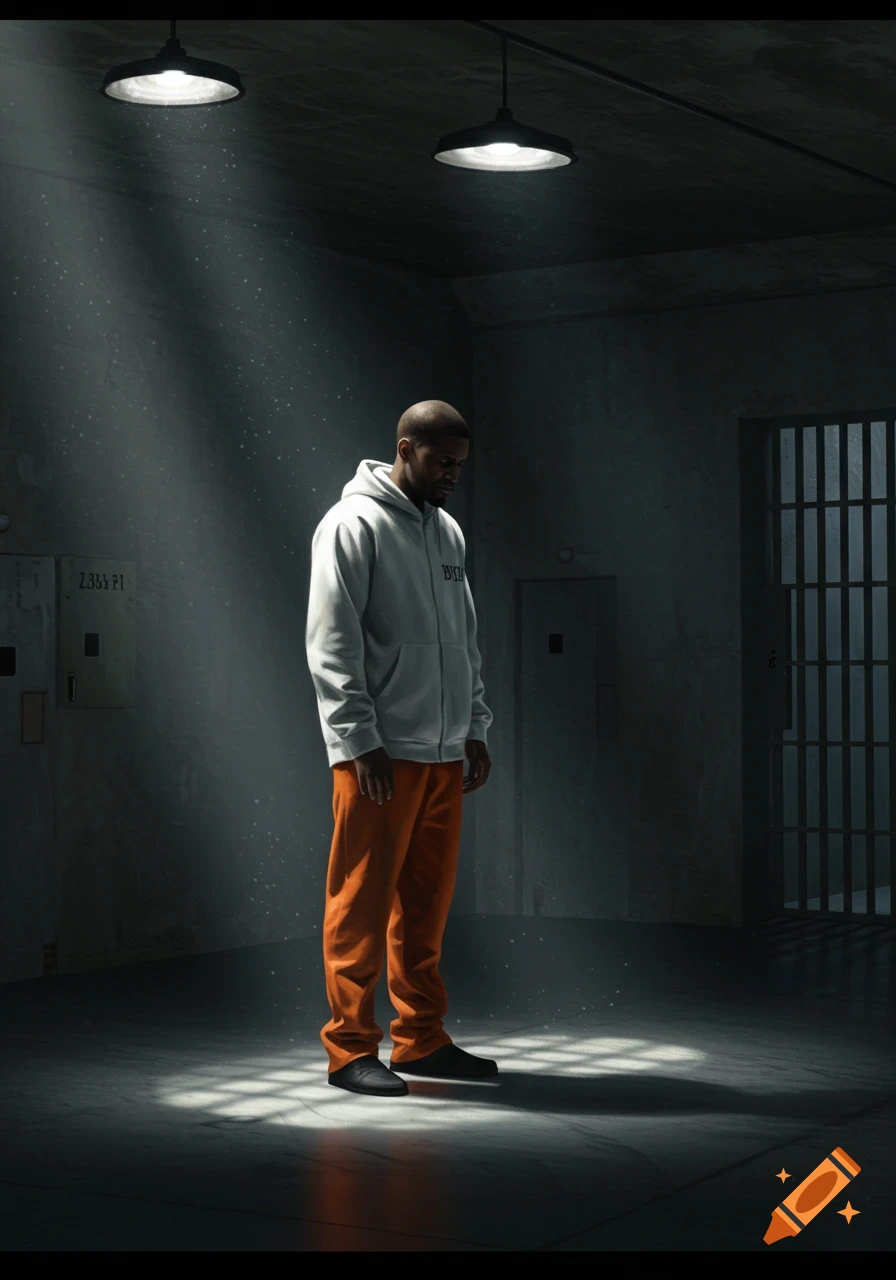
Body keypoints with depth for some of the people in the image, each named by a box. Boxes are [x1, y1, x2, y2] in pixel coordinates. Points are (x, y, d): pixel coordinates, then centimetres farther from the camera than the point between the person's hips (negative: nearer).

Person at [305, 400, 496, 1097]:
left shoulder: (449, 531, 16)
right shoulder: (355, 524, -7)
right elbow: (331, 646, -12)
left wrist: (476, 729, 16)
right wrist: (359, 743, -17)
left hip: (443, 753, 7)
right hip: (380, 754, -7)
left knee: (427, 903, 11)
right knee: (362, 901, -3)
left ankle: (423, 1039, 18)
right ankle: (351, 1046, 4)